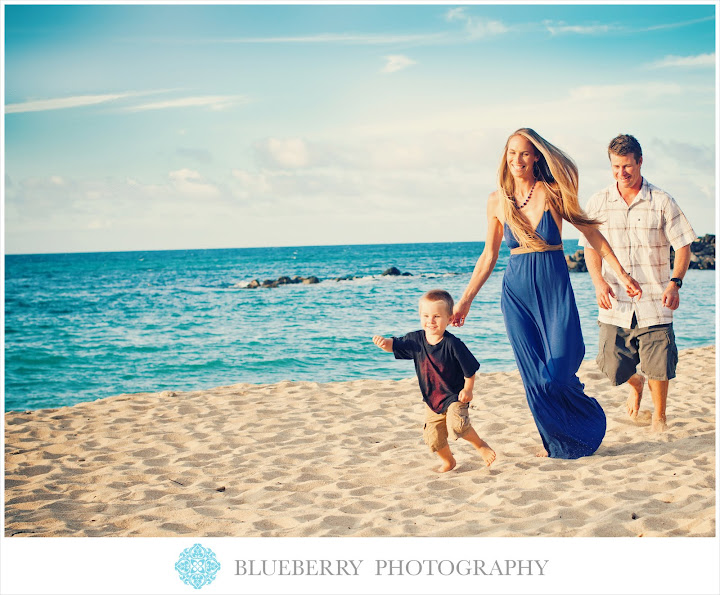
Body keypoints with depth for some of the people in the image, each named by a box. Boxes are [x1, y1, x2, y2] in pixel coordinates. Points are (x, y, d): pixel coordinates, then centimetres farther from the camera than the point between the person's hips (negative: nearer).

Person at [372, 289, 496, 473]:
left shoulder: (452, 344, -22)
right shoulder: (416, 340, -8)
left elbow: (470, 369, -13)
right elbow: (395, 345, 1)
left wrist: (467, 390, -16)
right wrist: (384, 342, -20)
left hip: (455, 397, -5)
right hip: (431, 399, 5)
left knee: (456, 425, -27)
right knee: (433, 437, 3)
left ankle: (480, 444, 3)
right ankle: (448, 461, 34)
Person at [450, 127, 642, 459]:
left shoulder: (552, 192, -4)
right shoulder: (497, 201, 5)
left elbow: (591, 232, 1)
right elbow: (489, 256, 12)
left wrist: (621, 274, -3)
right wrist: (465, 301, 11)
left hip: (554, 288, -3)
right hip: (517, 291, 3)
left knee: (558, 373, -9)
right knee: (534, 375, 2)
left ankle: (588, 427, 22)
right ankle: (556, 442, 20)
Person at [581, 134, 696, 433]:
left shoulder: (662, 202, 0)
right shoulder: (598, 203, 5)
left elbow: (683, 245, 2)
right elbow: (591, 247, 9)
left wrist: (675, 282, -13)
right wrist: (598, 281, -9)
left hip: (654, 303, -1)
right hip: (615, 304, 2)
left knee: (659, 368, -1)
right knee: (614, 368, 2)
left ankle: (659, 416, 27)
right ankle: (636, 384, 39)